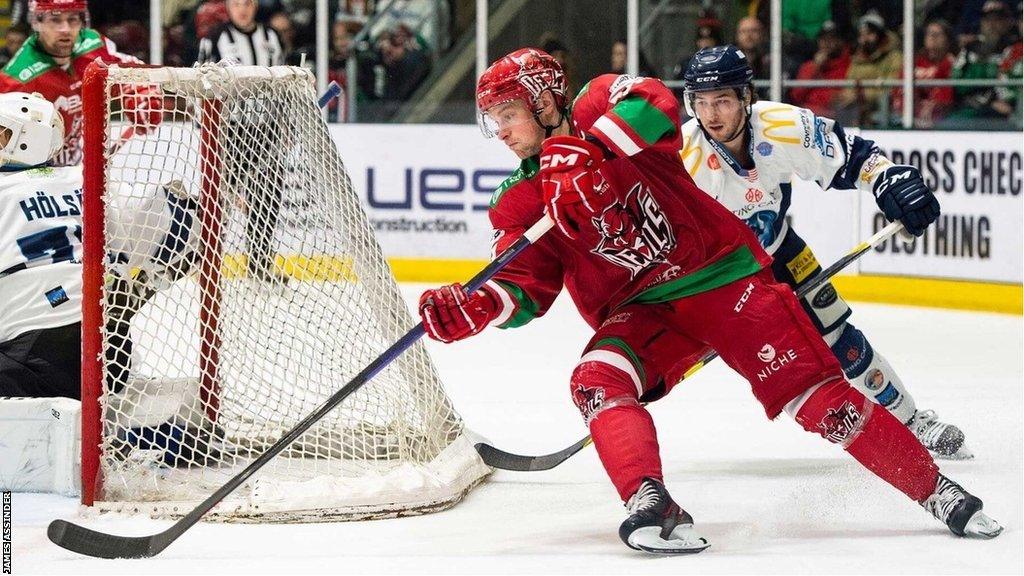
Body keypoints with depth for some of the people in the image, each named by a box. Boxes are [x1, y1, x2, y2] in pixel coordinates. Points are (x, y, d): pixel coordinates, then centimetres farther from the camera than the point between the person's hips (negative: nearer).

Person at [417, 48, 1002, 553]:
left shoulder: (598, 107, -6)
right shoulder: (518, 205, 4)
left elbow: (655, 105, -28)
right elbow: (525, 292, -4)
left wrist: (583, 146, -40)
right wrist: (471, 308, -24)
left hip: (723, 275, -4)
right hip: (640, 312, 4)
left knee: (818, 398, -9)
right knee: (598, 380, -28)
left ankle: (938, 491, 1)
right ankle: (652, 507, -35)